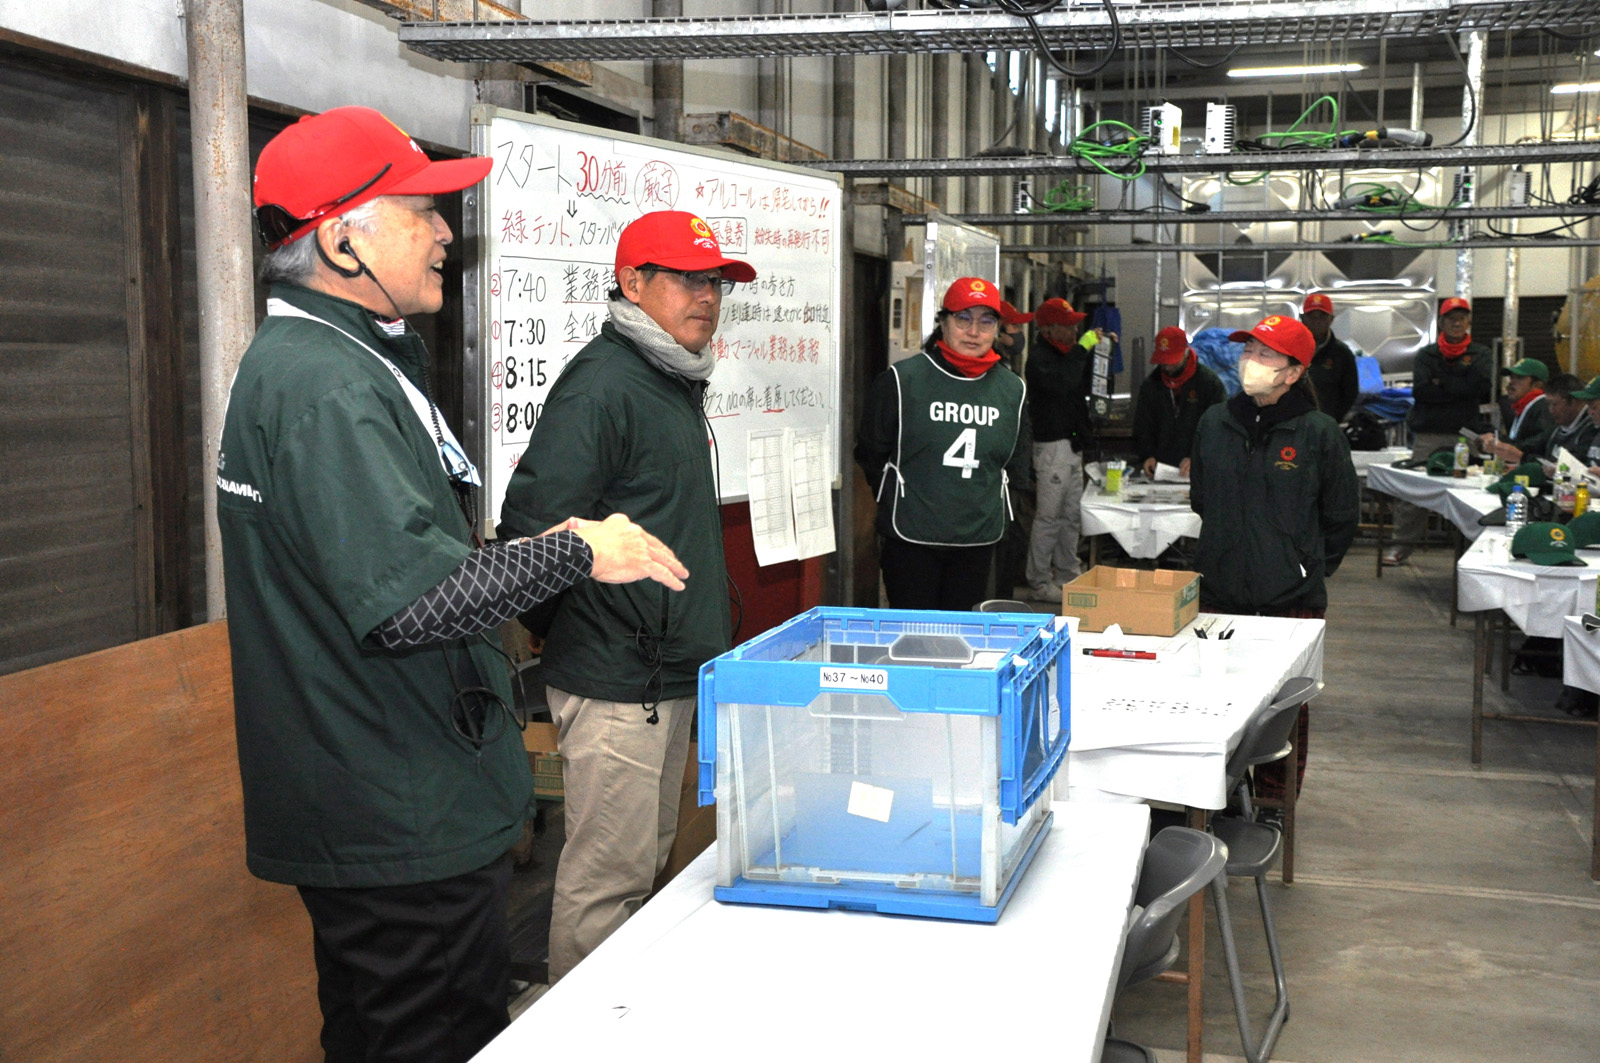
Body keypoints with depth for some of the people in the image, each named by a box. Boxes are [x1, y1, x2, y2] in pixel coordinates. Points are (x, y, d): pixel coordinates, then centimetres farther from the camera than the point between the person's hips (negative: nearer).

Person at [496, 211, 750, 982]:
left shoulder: (677, 382, 15)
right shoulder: (604, 383, -17)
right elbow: (534, 525, -24)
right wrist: (563, 632, -12)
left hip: (670, 676, 10)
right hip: (617, 683, -10)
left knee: (647, 859, 20)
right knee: (606, 875, -1)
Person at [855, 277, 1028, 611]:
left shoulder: (1012, 389, 7)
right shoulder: (902, 379, -5)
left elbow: (1015, 466, 19)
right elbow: (870, 453, 4)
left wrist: (992, 512, 12)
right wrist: (897, 505, 6)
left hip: (978, 542, 4)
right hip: (911, 541, -3)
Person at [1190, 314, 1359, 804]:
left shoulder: (1319, 433, -6)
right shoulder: (1215, 422, 5)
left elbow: (1341, 519, 4)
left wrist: (1308, 568, 6)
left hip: (1291, 598, -3)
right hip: (1218, 590, 3)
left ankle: (1274, 803, 22)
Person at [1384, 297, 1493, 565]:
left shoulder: (1480, 354, 11)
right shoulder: (1427, 355, 11)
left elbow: (1483, 386, -8)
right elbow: (1420, 390, -5)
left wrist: (1441, 383, -9)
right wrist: (1459, 390, -7)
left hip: (1465, 434, 0)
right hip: (1427, 434, 0)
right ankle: (1403, 543, 4)